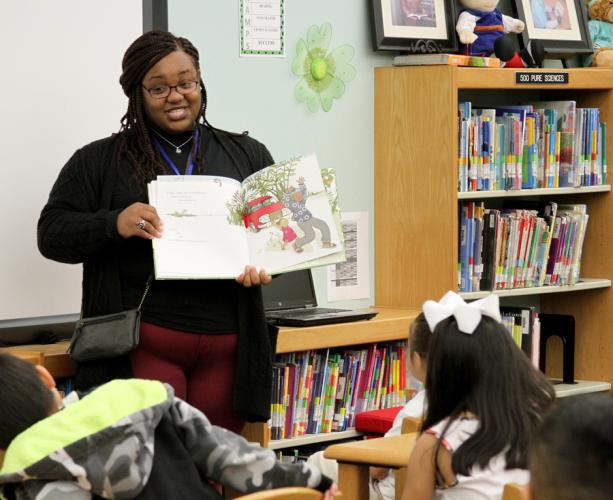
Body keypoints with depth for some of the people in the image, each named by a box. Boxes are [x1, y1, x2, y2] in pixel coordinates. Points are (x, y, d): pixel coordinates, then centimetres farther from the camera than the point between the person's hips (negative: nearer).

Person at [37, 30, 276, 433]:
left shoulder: (246, 155, 16)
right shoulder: (99, 161, 8)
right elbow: (52, 234, 3)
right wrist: (114, 224, -15)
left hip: (226, 344, 3)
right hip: (143, 345, -2)